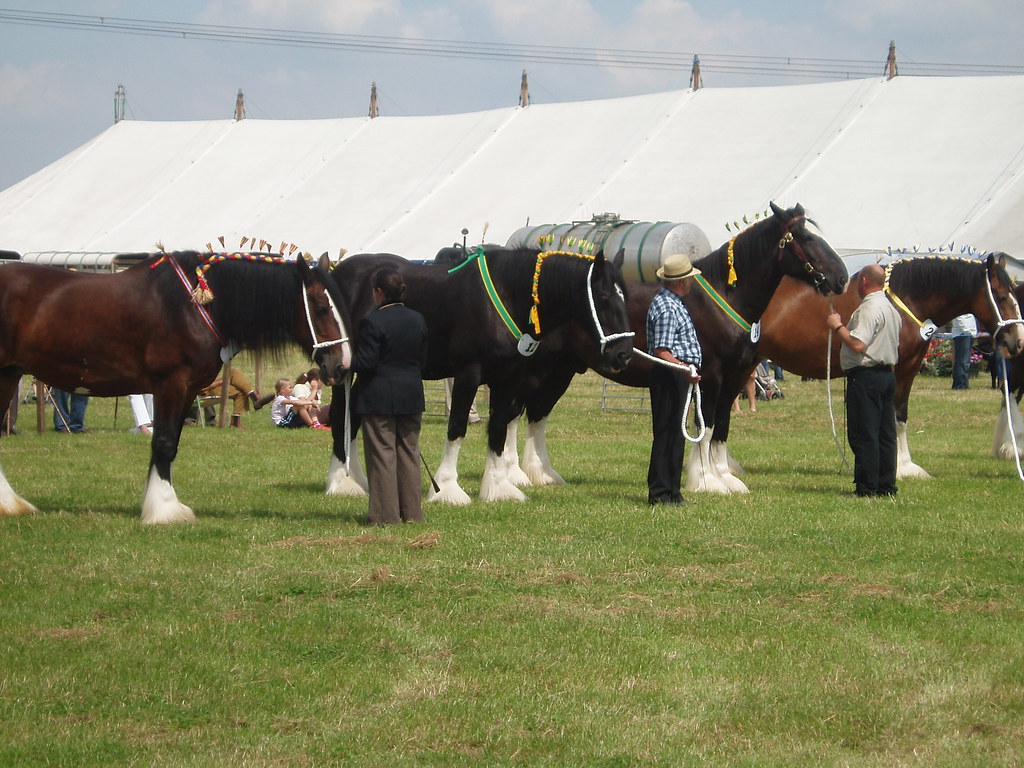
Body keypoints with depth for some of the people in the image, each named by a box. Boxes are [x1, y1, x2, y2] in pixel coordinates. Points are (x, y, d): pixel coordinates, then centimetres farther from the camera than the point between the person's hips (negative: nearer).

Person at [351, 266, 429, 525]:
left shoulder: (372, 322, -16)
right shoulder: (418, 320, 4)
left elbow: (365, 363, -17)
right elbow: (423, 360, 8)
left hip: (379, 398, -6)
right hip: (411, 396, 6)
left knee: (382, 455, 0)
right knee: (409, 453, 13)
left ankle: (386, 515, 2)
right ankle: (412, 513, 16)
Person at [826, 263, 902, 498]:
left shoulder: (869, 309, -16)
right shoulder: (891, 309, 17)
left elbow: (858, 344, -25)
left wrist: (838, 326, -12)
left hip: (865, 376, -10)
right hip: (887, 373, 10)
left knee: (863, 434, -8)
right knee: (885, 433, 10)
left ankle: (867, 488, -9)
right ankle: (886, 485, 12)